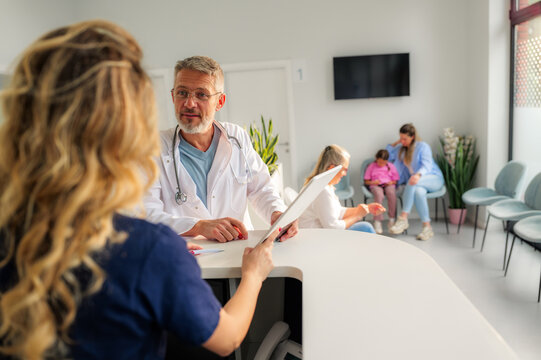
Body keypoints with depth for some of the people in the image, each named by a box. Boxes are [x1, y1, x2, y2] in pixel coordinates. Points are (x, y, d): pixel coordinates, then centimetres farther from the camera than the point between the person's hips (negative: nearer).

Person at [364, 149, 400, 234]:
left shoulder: (391, 166, 16)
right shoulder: (371, 166, 12)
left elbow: (395, 180, 16)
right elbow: (366, 181, 11)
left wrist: (391, 182, -7)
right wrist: (373, 182, -10)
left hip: (388, 185, 2)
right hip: (375, 185, -1)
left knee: (392, 193, -36)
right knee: (379, 195, -38)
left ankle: (392, 220, -29)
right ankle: (377, 222, -40)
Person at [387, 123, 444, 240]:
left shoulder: (423, 146, -4)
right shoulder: (401, 148, 15)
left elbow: (427, 165, -19)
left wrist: (418, 175, -41)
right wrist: (395, 143, 9)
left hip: (434, 179, -4)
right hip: (418, 183, 4)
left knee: (413, 182, -38)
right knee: (418, 192, -36)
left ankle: (403, 218, -43)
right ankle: (427, 227, -35)